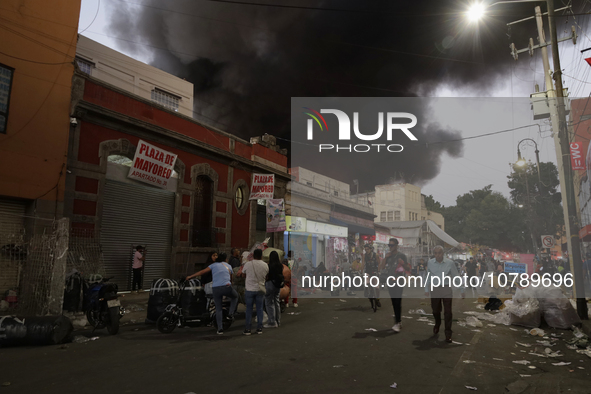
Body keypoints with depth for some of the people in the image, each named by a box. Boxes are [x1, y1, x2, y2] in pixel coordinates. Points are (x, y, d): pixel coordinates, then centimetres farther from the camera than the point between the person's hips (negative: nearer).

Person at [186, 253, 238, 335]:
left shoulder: (214, 265, 14)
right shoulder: (228, 266, 19)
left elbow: (202, 272, 8)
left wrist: (190, 276, 14)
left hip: (215, 288, 0)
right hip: (226, 287, 0)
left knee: (218, 309, 11)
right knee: (235, 296, 30)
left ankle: (220, 329, 7)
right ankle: (231, 314, 16)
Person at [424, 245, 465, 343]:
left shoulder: (450, 263, -7)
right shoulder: (430, 263, -1)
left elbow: (456, 277, 0)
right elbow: (428, 277, 9)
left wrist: (462, 290, 1)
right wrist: (426, 289, 12)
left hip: (447, 289, -2)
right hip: (435, 289, 2)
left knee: (447, 312, -1)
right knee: (435, 310, 12)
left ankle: (448, 334, 10)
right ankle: (437, 325, 42)